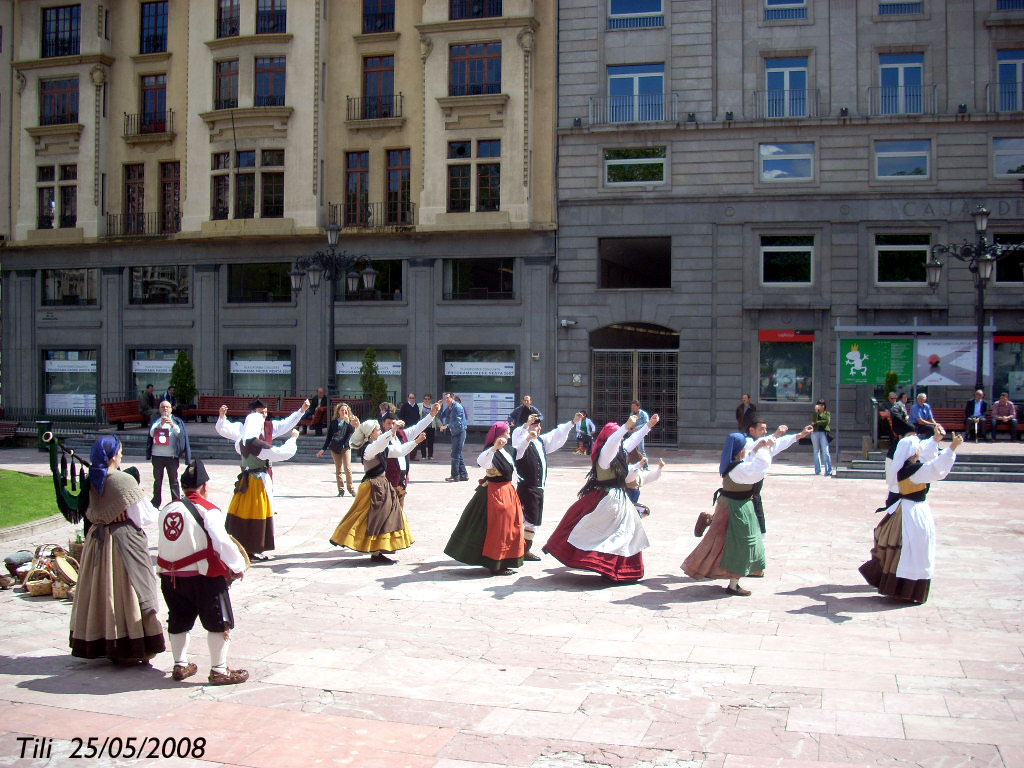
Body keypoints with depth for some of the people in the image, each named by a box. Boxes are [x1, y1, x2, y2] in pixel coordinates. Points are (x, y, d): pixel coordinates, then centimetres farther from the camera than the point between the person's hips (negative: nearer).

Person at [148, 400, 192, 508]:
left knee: (173, 481, 0)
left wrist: (173, 425, -26)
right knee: (157, 481, 9)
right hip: (157, 455, 2)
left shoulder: (176, 421, 6)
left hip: (172, 456, -2)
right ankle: (155, 504, 15)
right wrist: (161, 424, -17)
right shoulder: (156, 421, 9)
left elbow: (180, 433, -9)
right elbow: (151, 433, -4)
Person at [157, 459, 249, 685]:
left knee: (178, 623, 21)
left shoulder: (167, 509, 5)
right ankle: (219, 671, 7)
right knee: (220, 623, 5)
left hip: (170, 575, 7)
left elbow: (166, 544, 12)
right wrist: (239, 566, -10)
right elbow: (222, 542, -20)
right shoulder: (208, 510, -14)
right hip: (203, 576, -7)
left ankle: (180, 666, 31)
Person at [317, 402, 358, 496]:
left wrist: (348, 422, -23)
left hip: (346, 447, -2)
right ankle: (341, 489, 9)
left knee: (347, 468, -11)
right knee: (338, 469, 4)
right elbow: (329, 436, 12)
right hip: (335, 447, 2)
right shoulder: (333, 422, 9)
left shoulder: (350, 421, 6)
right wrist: (323, 449, 10)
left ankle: (351, 487, 0)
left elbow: (352, 431, -12)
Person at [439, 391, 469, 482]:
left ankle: (455, 475, -4)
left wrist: (447, 426, -24)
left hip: (460, 432, -9)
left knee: (455, 454, -8)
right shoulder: (448, 408, 12)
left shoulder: (458, 407, -15)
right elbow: (440, 416, 10)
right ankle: (463, 475, 18)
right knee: (459, 454, 12)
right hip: (454, 433, 9)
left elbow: (457, 422, -21)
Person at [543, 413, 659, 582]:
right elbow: (611, 442, -40)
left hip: (618, 498, 10)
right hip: (607, 499, -10)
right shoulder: (606, 453, -17)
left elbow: (634, 440, 23)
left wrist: (649, 425, 24)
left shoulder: (620, 451, 9)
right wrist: (626, 426, -49)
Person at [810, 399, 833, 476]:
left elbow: (827, 421, -7)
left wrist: (816, 423, -4)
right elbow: (813, 420, -4)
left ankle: (828, 471, -12)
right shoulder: (814, 414, 16)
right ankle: (817, 470, 11)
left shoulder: (827, 413, 10)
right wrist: (816, 411, -10)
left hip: (823, 433, -3)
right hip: (815, 432, 3)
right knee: (816, 452, 6)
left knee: (825, 452, -10)